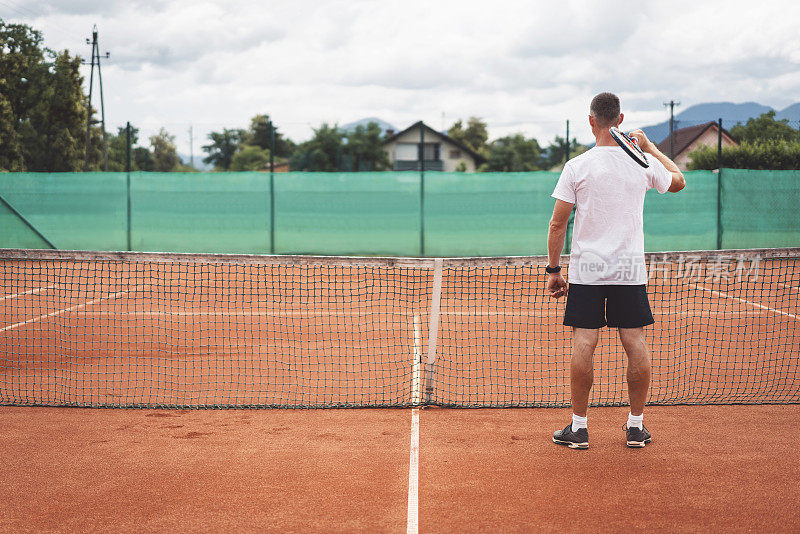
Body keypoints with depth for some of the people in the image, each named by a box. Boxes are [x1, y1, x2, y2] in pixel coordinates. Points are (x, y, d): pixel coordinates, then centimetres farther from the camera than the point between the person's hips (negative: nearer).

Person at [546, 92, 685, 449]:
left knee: (584, 345, -1)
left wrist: (553, 269, 4)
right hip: (631, 270, 2)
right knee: (635, 343, 6)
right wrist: (650, 146, 27)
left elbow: (557, 224, -5)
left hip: (587, 270, -2)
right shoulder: (644, 163, 0)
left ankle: (578, 427, 4)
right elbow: (678, 181, 22)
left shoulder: (577, 166, -6)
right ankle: (636, 426, 12)